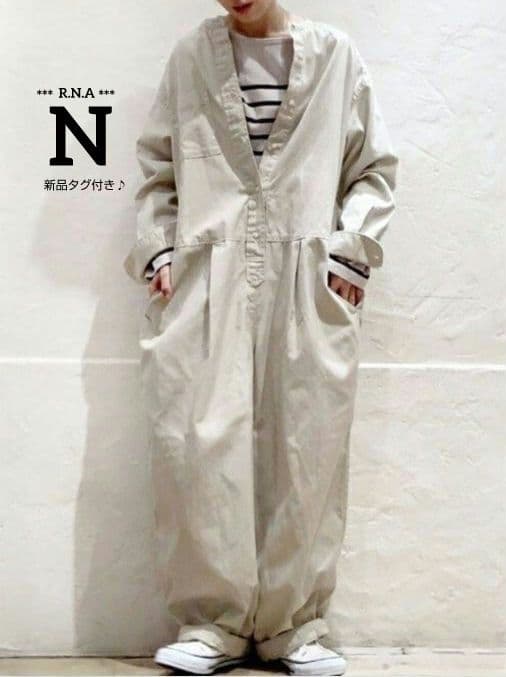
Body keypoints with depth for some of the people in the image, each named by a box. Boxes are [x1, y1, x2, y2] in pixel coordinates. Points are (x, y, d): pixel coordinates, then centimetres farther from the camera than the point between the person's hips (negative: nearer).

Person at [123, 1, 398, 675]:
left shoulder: (336, 55, 8)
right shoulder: (191, 55, 11)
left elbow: (373, 170, 10)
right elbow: (157, 169, 15)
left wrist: (350, 252, -1)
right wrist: (158, 251, 3)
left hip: (309, 284, 0)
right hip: (207, 281, 1)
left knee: (305, 450, 1)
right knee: (200, 442, -6)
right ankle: (212, 621, 4)